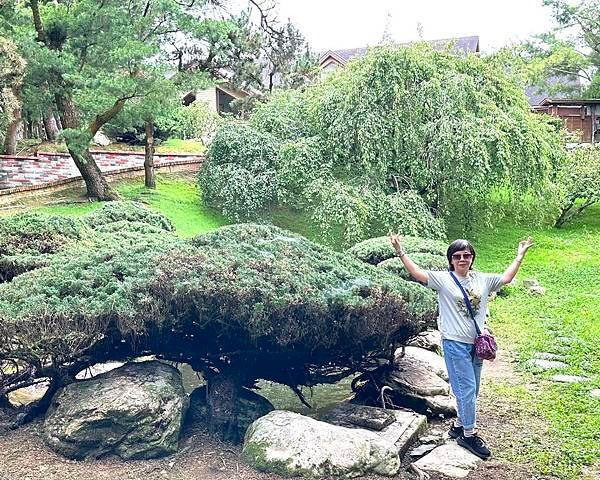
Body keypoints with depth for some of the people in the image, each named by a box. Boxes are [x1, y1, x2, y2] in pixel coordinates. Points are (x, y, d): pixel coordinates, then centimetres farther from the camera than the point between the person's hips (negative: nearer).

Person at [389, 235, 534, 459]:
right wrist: (400, 252, -26)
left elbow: (506, 278, 13)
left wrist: (520, 255, 12)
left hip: (477, 343, 6)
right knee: (467, 388, -4)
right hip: (455, 343, -6)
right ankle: (469, 434, 9)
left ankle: (459, 425, 31)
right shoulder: (443, 279, -8)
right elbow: (417, 273, -18)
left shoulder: (482, 280, 6)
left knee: (472, 390, 14)